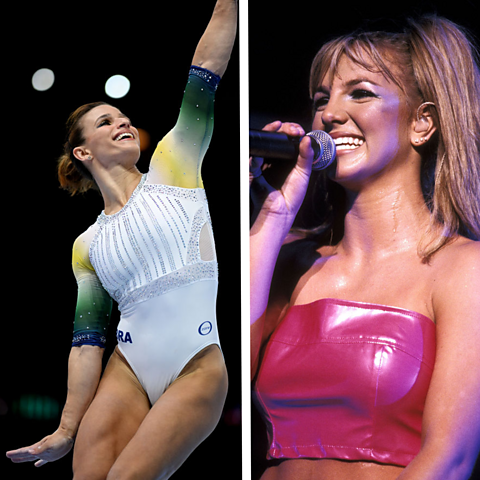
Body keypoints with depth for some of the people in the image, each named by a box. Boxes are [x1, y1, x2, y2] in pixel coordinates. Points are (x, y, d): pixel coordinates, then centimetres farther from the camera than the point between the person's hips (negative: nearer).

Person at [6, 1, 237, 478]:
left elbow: (206, 70, 2)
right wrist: (66, 430, 4)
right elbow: (87, 338, 9)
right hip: (127, 371, 3)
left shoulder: (172, 167, 8)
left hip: (196, 372, -3)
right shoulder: (87, 246, 13)